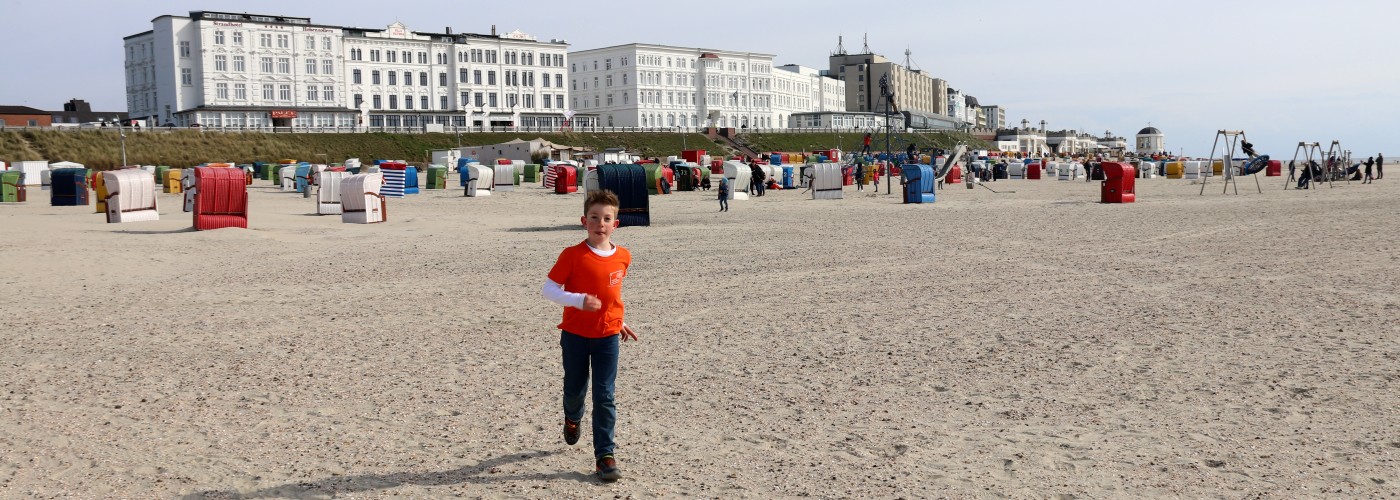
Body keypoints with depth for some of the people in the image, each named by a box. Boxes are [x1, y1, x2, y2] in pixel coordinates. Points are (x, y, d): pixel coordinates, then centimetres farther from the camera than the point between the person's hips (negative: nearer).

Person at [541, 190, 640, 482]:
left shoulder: (623, 257, -1)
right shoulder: (573, 256, -13)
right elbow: (549, 289, -14)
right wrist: (579, 300, -28)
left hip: (607, 337, 2)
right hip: (575, 335, -2)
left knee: (605, 397, -1)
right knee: (575, 390, 16)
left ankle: (605, 455, 5)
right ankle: (573, 418, 50)